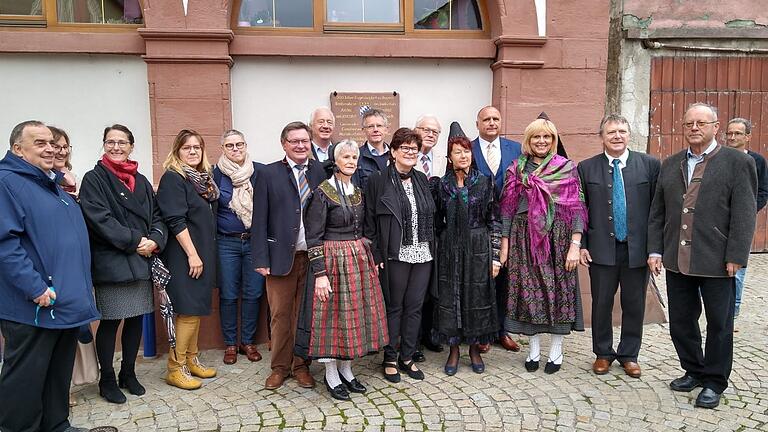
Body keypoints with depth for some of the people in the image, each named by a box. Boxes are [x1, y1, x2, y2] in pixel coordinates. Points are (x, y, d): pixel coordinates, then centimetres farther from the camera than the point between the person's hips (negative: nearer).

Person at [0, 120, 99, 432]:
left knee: (60, 372, 19)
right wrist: (35, 288, -25)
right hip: (33, 307, -9)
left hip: (67, 302, 9)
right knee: (26, 378, 4)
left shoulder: (53, 184, 17)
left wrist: (81, 286, 20)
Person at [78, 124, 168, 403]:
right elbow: (99, 218, -13)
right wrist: (134, 241, -16)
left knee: (136, 318, 11)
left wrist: (154, 240, -8)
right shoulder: (94, 179, -2)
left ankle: (128, 373, 26)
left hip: (141, 261, 5)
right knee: (110, 322, 2)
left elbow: (156, 215, 11)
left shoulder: (141, 181, 14)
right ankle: (107, 379, 18)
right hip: (110, 262, -5)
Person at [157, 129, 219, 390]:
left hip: (203, 252, 8)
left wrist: (206, 254, 11)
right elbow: (176, 221, -17)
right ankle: (175, 368, 5)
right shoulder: (172, 178, -10)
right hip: (184, 255, -8)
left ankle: (192, 359, 24)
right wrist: (192, 255, -20)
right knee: (188, 310, -5)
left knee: (197, 308, 13)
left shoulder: (203, 178, 13)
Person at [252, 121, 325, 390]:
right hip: (281, 256, -1)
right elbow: (260, 220, -1)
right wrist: (261, 259, -6)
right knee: (280, 315, 7)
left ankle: (301, 366, 24)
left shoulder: (320, 172, 5)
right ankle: (280, 367, 22)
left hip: (313, 256, 1)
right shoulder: (270, 174, 1)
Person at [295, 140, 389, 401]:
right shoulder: (323, 192, -10)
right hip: (333, 260, -7)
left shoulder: (358, 192, 10)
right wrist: (319, 273, -17)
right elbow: (314, 237, -12)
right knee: (332, 314, 1)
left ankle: (346, 369, 26)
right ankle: (331, 375, 17)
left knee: (355, 313, 11)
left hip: (359, 258, 7)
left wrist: (369, 257, 13)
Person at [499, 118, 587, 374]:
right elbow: (507, 208, 6)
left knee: (557, 289, 3)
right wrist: (504, 242, 0)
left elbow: (576, 208, -3)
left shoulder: (567, 168, 3)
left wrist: (575, 245, -11)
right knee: (527, 291, 4)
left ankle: (556, 350, 17)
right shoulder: (516, 169, 7)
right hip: (524, 237, 1)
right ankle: (533, 350, 18)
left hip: (558, 237, -1)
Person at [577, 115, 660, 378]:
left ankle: (629, 355, 29)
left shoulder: (650, 165, 1)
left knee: (634, 305, 11)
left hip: (638, 248, 0)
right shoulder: (586, 168, 2)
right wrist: (581, 245, -2)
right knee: (601, 303, 9)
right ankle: (603, 353, 27)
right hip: (602, 248, 0)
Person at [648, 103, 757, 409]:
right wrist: (655, 250, 5)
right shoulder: (670, 165, 11)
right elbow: (657, 212, 11)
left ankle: (714, 382, 25)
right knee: (681, 321, 13)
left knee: (719, 324, 9)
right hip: (677, 261, 4)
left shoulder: (737, 162, -2)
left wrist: (735, 257, -13)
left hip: (716, 262, -4)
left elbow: (744, 214, -7)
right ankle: (693, 371, 32)